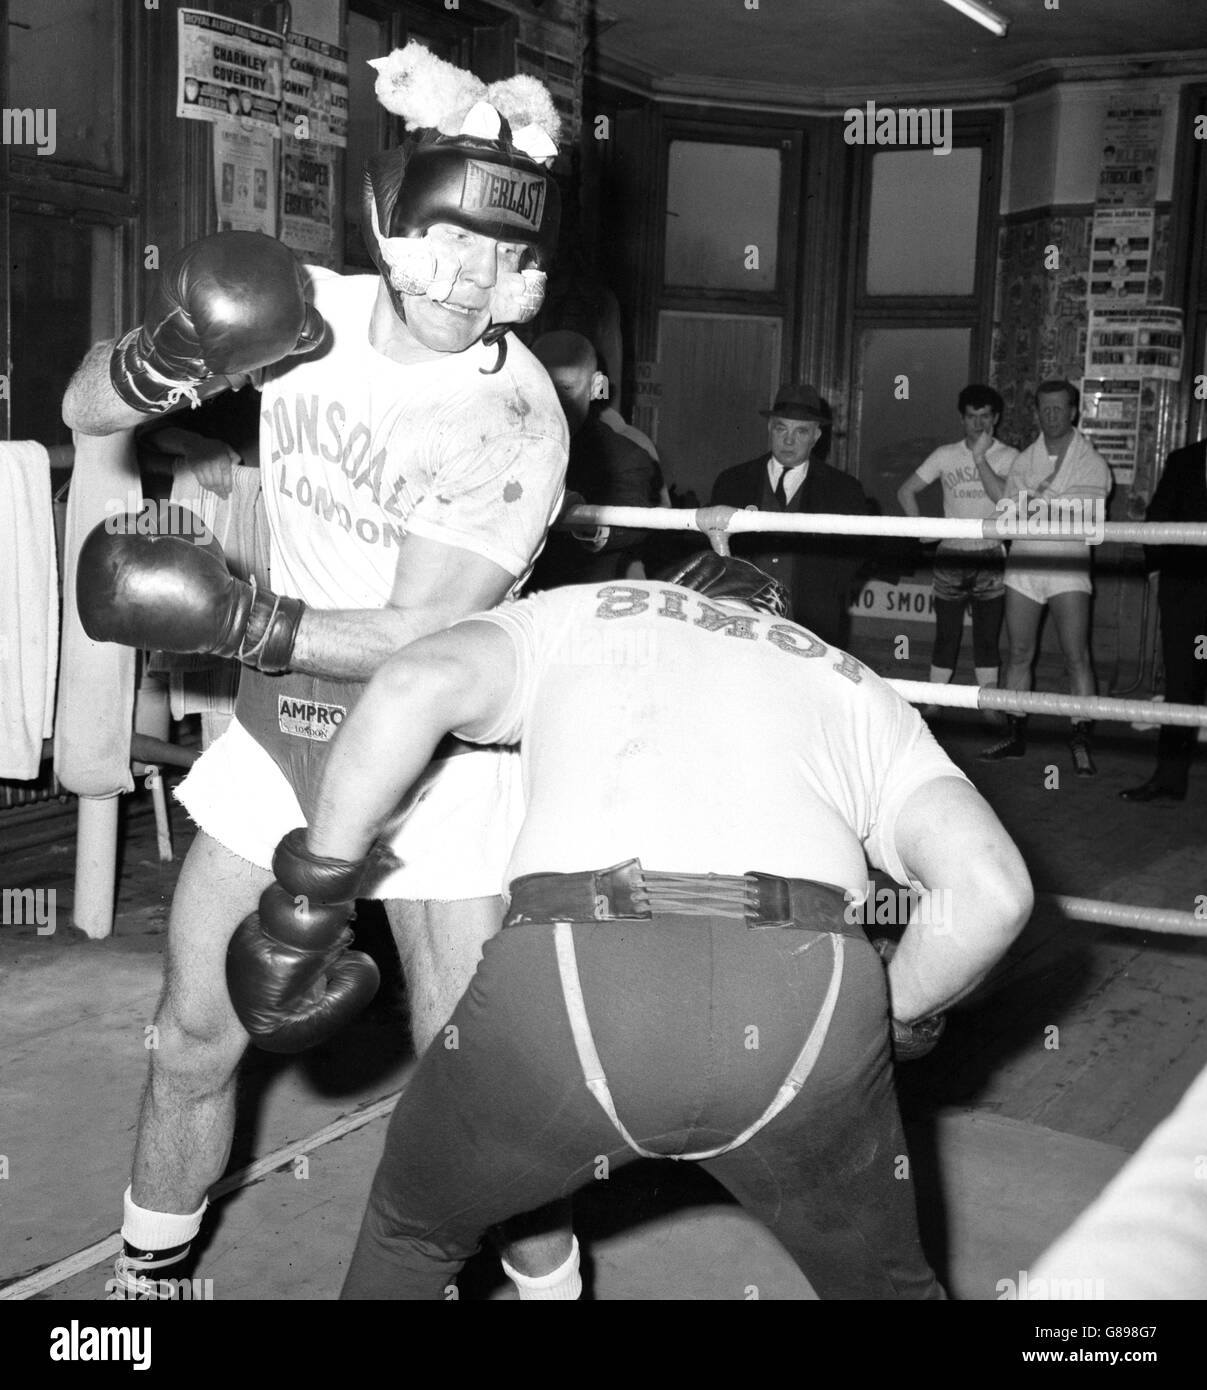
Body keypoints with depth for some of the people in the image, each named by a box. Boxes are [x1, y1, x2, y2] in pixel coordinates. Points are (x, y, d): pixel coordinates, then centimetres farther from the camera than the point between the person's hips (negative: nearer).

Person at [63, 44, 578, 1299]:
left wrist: (237, 618, -33)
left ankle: (550, 1276, 25)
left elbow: (424, 637, -23)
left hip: (433, 752, -4)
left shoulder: (515, 420, -20)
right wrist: (170, 353, -23)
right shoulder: (310, 307, -7)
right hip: (280, 727, 5)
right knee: (193, 1039, 12)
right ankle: (143, 1272, 35)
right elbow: (84, 411, -3)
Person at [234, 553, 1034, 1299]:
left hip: (572, 973, -1)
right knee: (882, 1282, 30)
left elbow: (418, 683, 5)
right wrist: (895, 1021, 28)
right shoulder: (856, 684, 30)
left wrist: (318, 883, 14)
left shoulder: (576, 613, 27)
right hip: (808, 995, 2)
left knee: (412, 1232, 30)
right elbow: (993, 889, 13)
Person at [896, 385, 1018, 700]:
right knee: (946, 636, 5)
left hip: (990, 558, -1)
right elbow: (906, 491, 12)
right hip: (951, 556, 1)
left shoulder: (1009, 457, 0)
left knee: (987, 637, 4)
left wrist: (980, 459, -21)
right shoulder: (945, 455, 6)